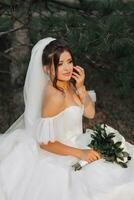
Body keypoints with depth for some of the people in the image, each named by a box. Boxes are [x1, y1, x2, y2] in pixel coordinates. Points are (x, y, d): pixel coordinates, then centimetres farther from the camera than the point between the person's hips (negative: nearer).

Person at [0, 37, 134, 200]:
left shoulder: (70, 83, -6)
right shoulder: (55, 96, -29)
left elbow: (90, 113, 1)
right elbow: (45, 142, -25)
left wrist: (80, 88, -14)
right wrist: (79, 153, -25)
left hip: (74, 141, 8)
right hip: (60, 153, -8)